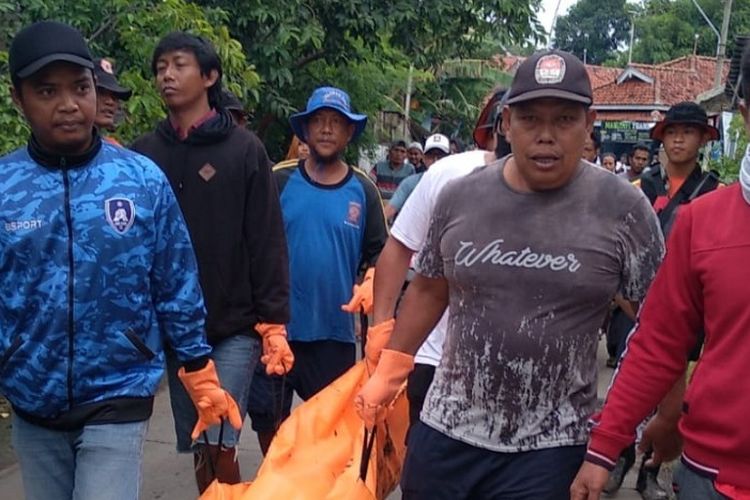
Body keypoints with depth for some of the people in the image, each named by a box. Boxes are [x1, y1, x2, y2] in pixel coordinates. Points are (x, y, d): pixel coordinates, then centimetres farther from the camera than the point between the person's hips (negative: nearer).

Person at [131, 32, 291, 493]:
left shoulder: (244, 149, -3)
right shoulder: (145, 153, 6)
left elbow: (267, 242, -6)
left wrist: (274, 322, -10)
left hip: (234, 326, -3)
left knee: (220, 446, -6)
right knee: (196, 447, 12)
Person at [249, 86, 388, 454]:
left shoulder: (362, 190, 3)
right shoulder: (279, 181, -2)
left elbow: (378, 252, 8)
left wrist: (369, 283, -12)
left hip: (334, 330, 1)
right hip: (275, 326, -1)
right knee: (268, 417, 9)